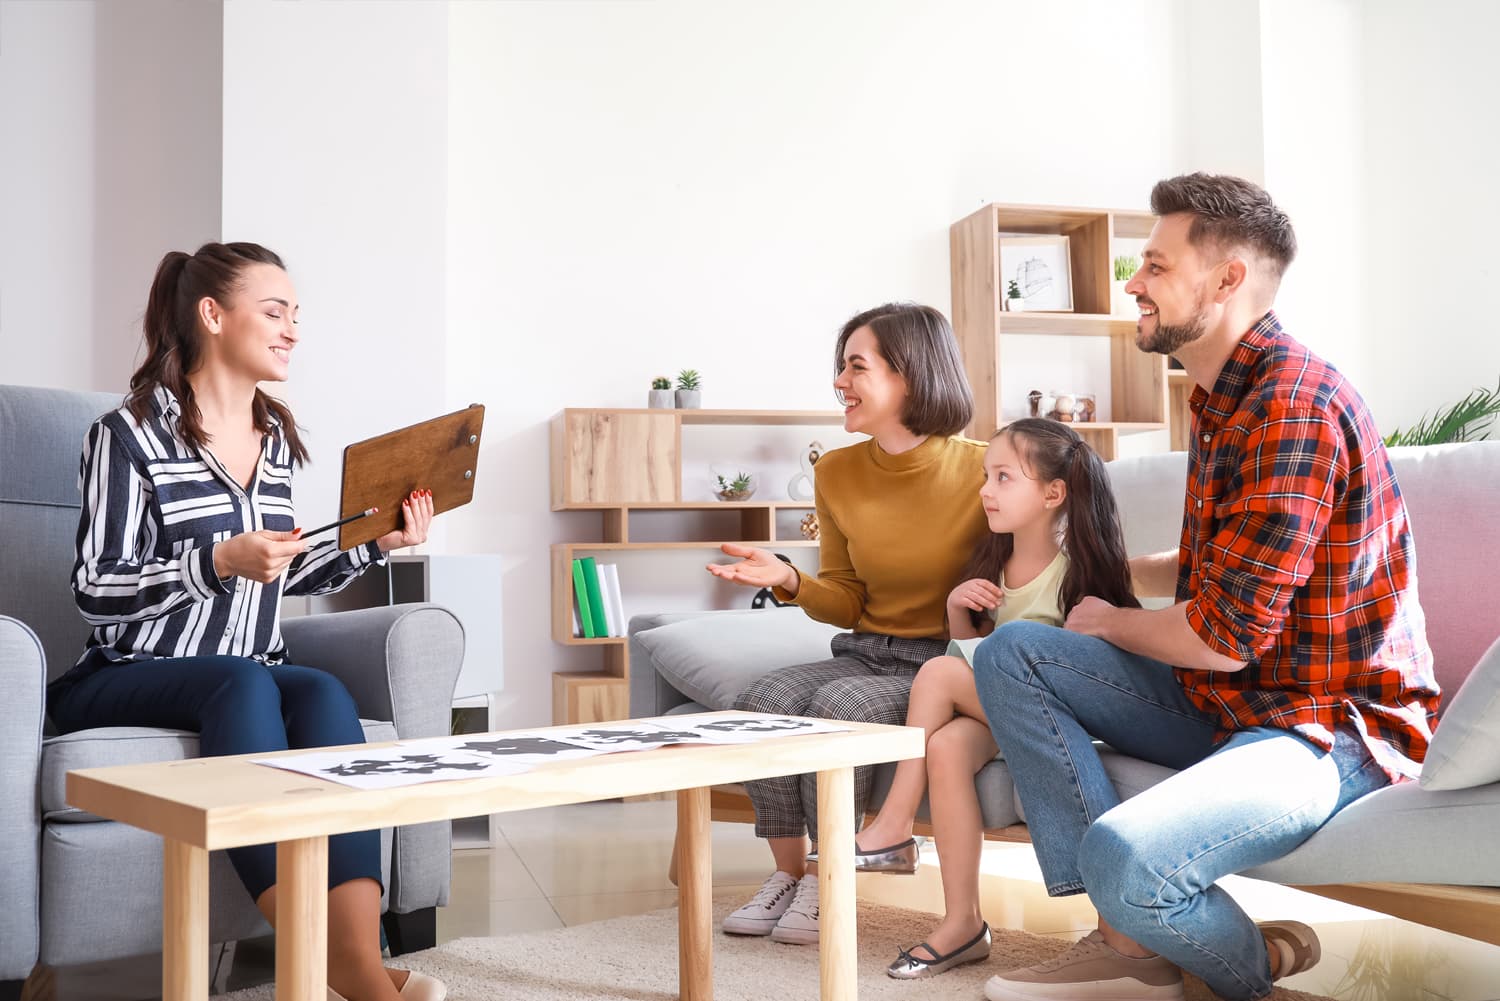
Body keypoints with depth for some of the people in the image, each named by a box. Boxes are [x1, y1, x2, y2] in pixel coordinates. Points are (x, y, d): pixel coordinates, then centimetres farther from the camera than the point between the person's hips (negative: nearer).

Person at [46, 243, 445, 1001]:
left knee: (324, 693, -29)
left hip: (252, 677, 5)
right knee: (243, 682, -36)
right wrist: (221, 560, -23)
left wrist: (375, 542, 7)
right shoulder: (130, 435, -5)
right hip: (130, 679, -4)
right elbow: (97, 590, -9)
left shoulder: (277, 438, 15)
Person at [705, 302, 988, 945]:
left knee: (840, 704, -30)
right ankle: (788, 873, -6)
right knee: (762, 700, -20)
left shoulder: (981, 470, -10)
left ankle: (827, 880, -12)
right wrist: (789, 580, -7)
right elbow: (847, 603, 12)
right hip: (864, 653, 5)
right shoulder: (837, 473, 5)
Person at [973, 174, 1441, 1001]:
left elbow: (1224, 638, -21)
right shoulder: (1226, 398, 13)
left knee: (1123, 857, -34)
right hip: (1227, 704, 10)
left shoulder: (1294, 405, -20)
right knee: (1012, 652, 0)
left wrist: (1109, 622, -3)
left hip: (1329, 727, -10)